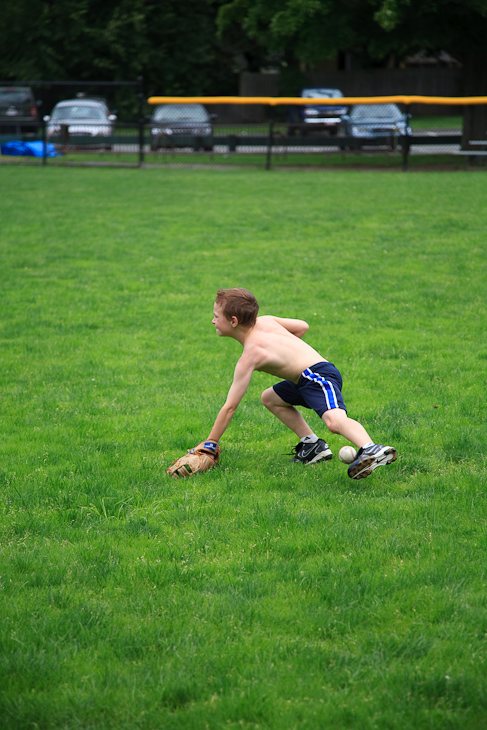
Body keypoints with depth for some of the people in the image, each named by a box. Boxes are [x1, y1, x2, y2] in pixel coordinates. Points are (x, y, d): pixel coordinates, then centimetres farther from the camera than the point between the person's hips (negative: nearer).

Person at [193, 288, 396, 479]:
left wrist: (210, 444, -3)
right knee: (269, 398, 28)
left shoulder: (250, 356, -13)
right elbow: (302, 326, 24)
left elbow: (229, 407, -11)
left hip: (318, 376, -11)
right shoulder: (264, 321, 10)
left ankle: (372, 450, -61)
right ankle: (312, 445, 18)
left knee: (334, 421, -36)